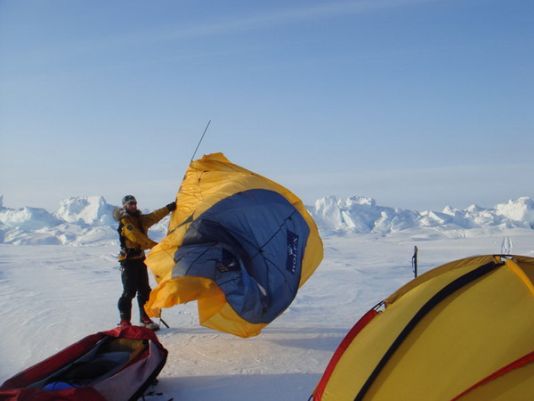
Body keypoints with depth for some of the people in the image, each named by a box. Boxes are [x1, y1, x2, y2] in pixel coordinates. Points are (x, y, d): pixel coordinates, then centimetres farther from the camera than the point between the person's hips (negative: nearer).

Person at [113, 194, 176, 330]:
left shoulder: (140, 219, 12)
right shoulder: (125, 222, -13)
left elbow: (154, 216, 0)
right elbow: (137, 237, -21)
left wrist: (168, 208, -12)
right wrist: (156, 245, -21)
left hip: (140, 258, 8)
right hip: (128, 259, -8)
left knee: (144, 290, 11)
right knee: (129, 291, -8)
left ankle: (145, 318, 20)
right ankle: (124, 321, 0)